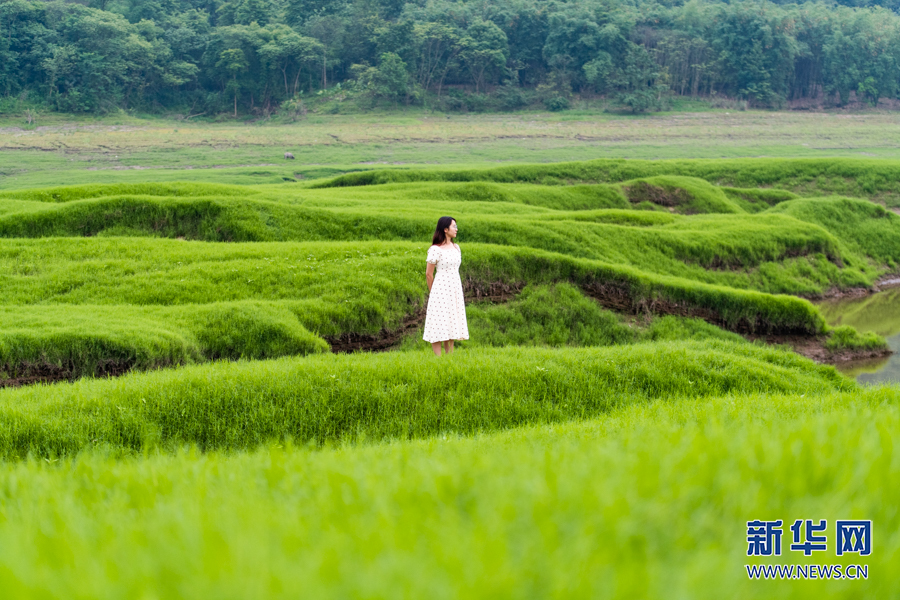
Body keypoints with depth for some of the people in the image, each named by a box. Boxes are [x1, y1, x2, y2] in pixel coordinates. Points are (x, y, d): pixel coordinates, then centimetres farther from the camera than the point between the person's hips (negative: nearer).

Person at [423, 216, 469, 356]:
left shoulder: (456, 248, 10)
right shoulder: (435, 250, -11)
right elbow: (428, 274, -6)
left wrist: (457, 290, 16)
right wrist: (433, 293, 4)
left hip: (455, 290, 7)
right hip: (441, 290, -7)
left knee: (452, 325, 11)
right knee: (439, 325, -4)